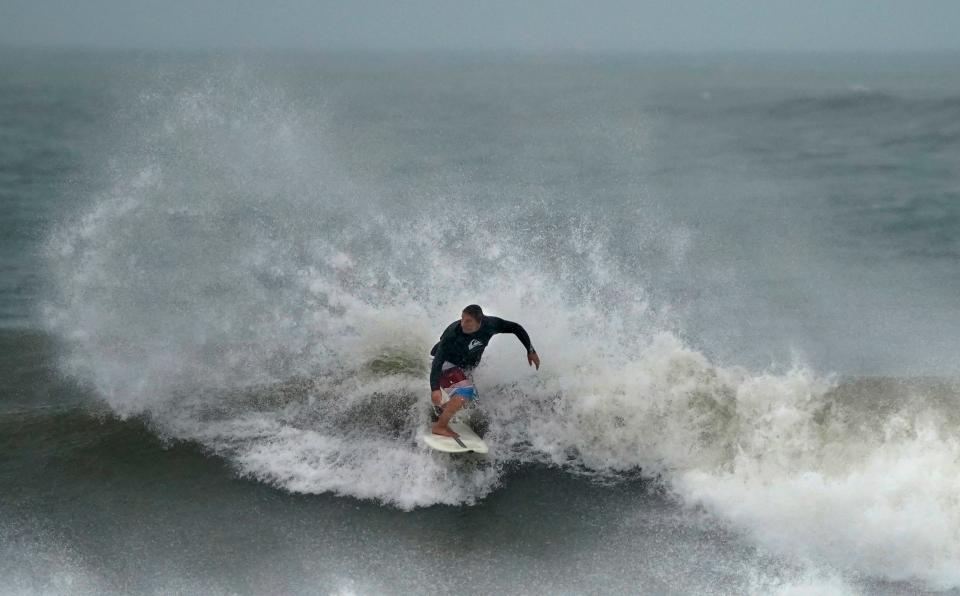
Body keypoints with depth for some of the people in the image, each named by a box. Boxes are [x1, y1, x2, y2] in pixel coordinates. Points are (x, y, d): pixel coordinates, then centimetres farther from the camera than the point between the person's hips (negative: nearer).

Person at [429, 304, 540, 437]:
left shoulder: (489, 324, -22)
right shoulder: (453, 334, -35)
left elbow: (515, 328, -6)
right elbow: (437, 361, -37)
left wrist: (531, 351, -7)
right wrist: (435, 389, -47)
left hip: (464, 368, 7)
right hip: (446, 364, -7)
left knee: (472, 399, 15)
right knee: (464, 392, -27)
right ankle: (439, 427, -19)